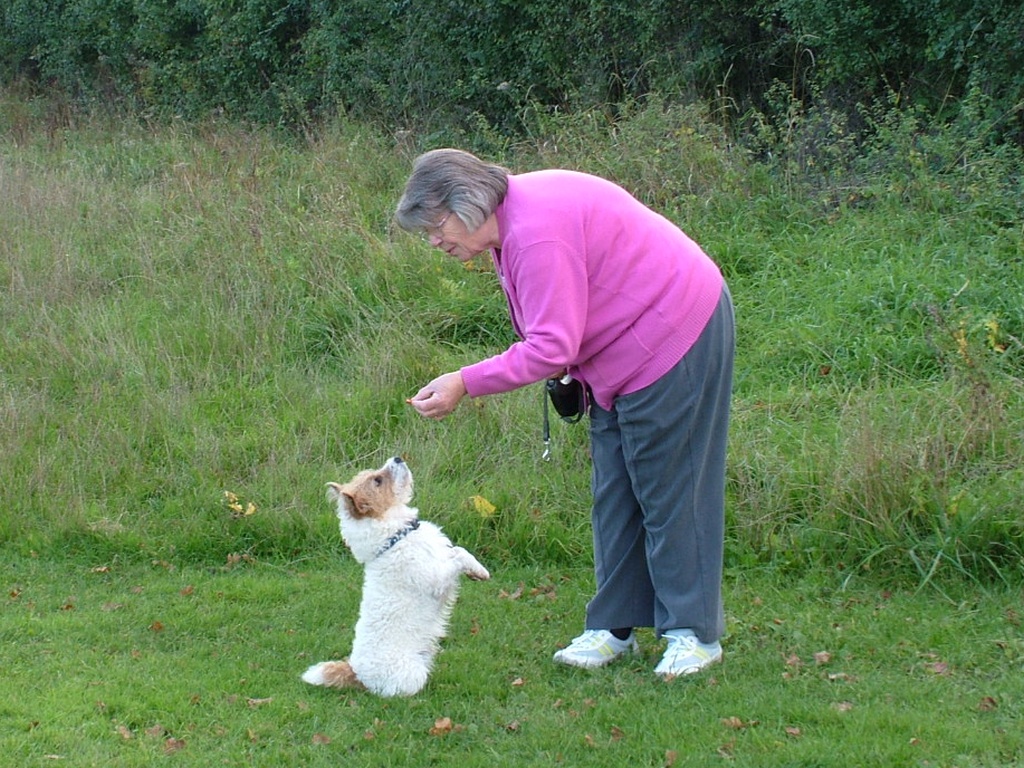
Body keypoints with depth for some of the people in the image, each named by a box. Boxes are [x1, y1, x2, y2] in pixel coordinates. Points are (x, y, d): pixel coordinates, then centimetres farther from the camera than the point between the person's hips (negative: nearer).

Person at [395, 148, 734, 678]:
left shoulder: (538, 233, -27)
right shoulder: (509, 220, 5)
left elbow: (552, 346, -29)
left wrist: (465, 384, -26)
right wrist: (567, 375, -3)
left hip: (672, 336, -10)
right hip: (623, 348, 10)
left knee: (666, 485, -4)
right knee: (614, 490, 10)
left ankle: (694, 632, 5)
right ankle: (614, 627, 16)